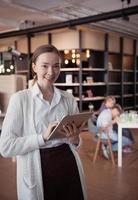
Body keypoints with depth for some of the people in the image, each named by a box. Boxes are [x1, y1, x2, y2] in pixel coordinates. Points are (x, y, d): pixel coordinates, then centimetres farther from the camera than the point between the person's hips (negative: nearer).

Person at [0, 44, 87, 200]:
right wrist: (43, 137, -23)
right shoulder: (20, 99, -7)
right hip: (38, 173, -3)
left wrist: (75, 139, -12)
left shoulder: (68, 98, 4)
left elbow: (75, 142, 11)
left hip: (69, 168, 4)